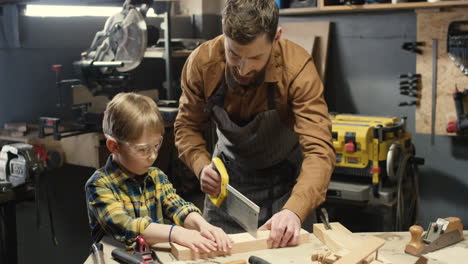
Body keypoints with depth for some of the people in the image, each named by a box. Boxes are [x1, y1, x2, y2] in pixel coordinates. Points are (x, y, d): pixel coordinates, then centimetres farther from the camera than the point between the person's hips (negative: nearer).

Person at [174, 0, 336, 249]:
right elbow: (187, 127, -7)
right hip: (227, 174, 2)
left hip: (285, 179, -2)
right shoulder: (201, 62, -22)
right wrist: (201, 166, -27)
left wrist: (294, 210, -50)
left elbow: (319, 150, -36)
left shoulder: (298, 68, -31)